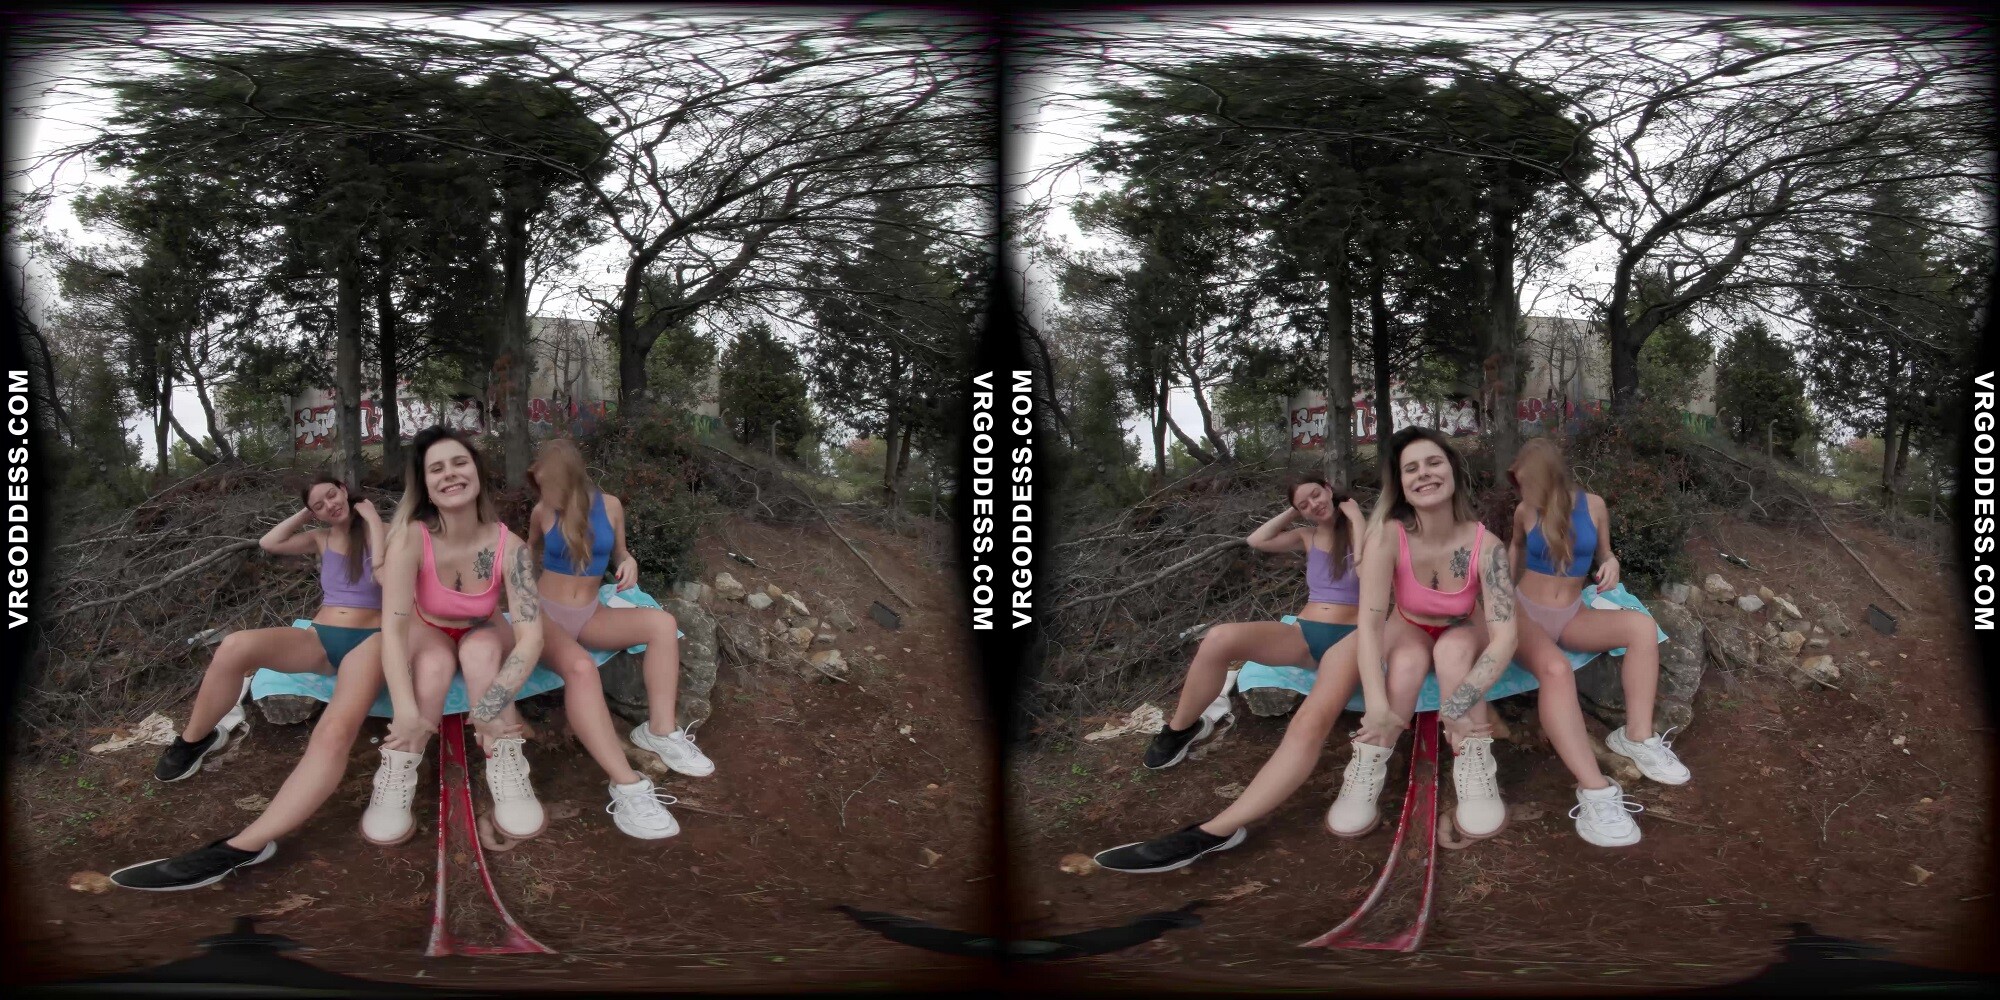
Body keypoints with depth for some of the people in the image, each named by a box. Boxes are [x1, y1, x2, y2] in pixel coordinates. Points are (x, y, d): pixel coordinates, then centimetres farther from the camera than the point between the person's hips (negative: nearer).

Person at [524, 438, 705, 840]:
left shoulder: (610, 506, -1)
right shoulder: (542, 513, -3)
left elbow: (617, 556, 14)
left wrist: (629, 562, -7)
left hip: (588, 615, 4)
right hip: (545, 613, -4)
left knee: (663, 623, -24)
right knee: (580, 667, -39)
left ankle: (660, 731, -16)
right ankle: (627, 787, -48)